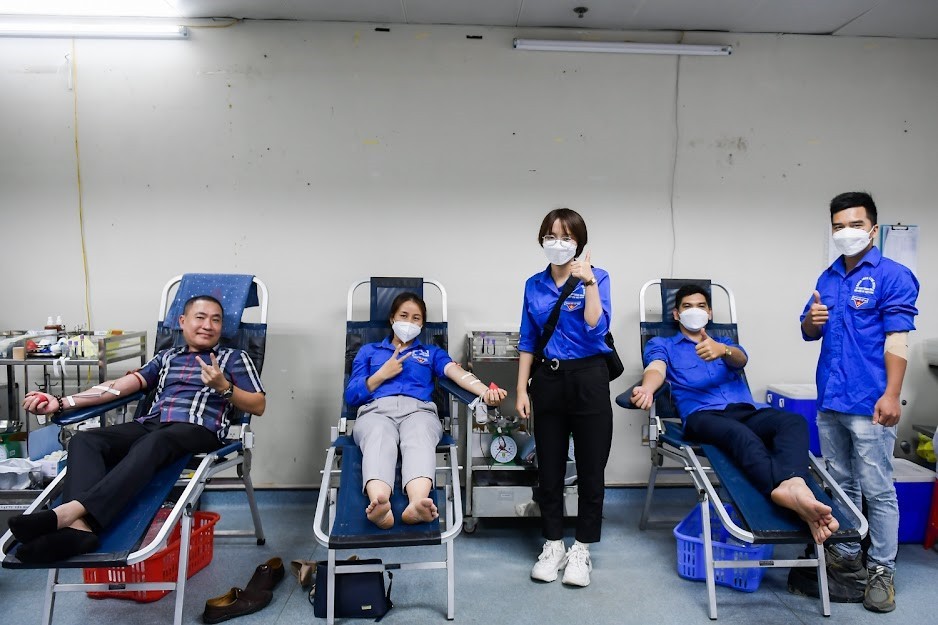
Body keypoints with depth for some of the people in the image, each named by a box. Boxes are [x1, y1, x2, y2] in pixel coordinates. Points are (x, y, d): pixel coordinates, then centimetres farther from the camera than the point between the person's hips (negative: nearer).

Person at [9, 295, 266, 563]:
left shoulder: (234, 358, 18)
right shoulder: (167, 356, 29)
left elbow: (258, 405, 11)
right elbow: (121, 385, 20)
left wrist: (223, 387, -7)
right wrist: (63, 402, 9)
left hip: (197, 429, -5)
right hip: (150, 424, 5)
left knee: (151, 444, -39)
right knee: (84, 440, -23)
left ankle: (70, 511, -54)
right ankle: (79, 527, -46)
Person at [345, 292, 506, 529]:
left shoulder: (432, 352, 30)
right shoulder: (369, 351, 32)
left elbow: (456, 371, 6)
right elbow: (351, 396, 21)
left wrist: (485, 391, -15)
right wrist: (383, 374, 6)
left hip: (418, 410, 1)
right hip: (376, 410, 0)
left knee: (419, 439, -39)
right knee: (379, 439, -39)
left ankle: (417, 504, -68)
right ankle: (379, 505, -69)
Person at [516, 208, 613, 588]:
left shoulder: (595, 278, -3)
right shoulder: (534, 285, 8)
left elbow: (597, 328, -16)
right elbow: (527, 341, 10)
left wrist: (588, 283, -22)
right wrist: (522, 389, 5)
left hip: (588, 380, -3)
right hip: (548, 380, 3)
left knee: (590, 469, 4)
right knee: (549, 469, 10)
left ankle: (581, 549, 19)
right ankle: (553, 545, 25)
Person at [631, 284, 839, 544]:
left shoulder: (724, 342, 31)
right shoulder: (662, 344, 23)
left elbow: (741, 359, 6)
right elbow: (656, 368, -2)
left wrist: (722, 350, -23)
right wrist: (647, 389, -30)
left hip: (746, 412, 4)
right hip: (702, 415, -4)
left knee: (794, 421, -30)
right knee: (740, 434, -39)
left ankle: (793, 485, -58)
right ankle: (789, 493, -64)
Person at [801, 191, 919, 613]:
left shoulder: (893, 276, -5)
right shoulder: (828, 278, 13)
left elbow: (897, 340, -12)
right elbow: (810, 334, 17)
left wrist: (891, 396, -18)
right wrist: (811, 320, -7)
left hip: (868, 404, -6)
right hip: (829, 401, 7)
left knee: (877, 491, 1)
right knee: (841, 485, 15)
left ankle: (882, 569, 14)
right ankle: (846, 556, 27)